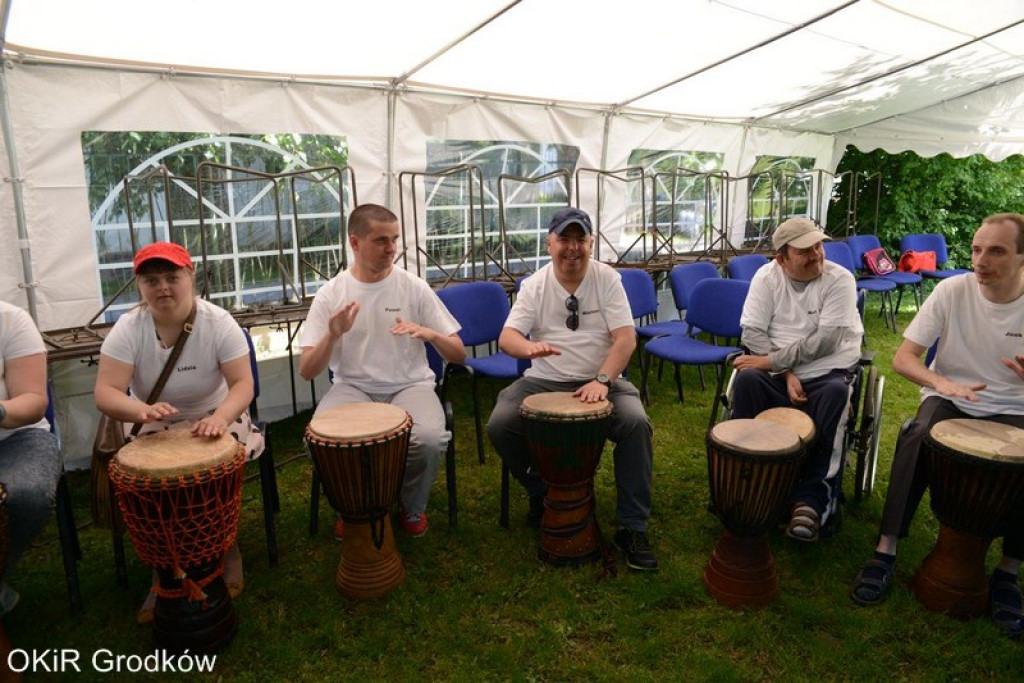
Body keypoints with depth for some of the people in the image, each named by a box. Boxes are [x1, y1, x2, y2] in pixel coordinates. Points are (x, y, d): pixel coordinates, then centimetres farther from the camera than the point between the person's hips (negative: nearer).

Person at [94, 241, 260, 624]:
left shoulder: (218, 323, -15)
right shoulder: (128, 329, -13)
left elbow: (243, 384, -20)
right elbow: (105, 393, -21)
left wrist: (220, 417, -42)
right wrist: (142, 410, -44)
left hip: (215, 417, -1)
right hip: (153, 427, 1)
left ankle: (227, 550, 4)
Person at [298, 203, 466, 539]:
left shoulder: (414, 287, -1)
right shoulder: (330, 294, -1)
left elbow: (459, 354, 1)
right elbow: (307, 371, -3)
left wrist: (429, 334, -20)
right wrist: (332, 336, -23)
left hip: (410, 385, 0)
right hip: (352, 387, 1)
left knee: (430, 440, -31)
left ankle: (412, 505, 5)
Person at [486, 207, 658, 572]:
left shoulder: (607, 279, -2)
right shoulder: (533, 285, 0)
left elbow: (626, 338, -9)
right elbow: (506, 337, -10)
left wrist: (602, 380, -25)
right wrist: (530, 347, -35)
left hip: (601, 379, -1)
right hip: (544, 382, 1)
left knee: (636, 422, -28)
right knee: (499, 424, -22)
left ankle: (633, 528, -15)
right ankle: (540, 491, 7)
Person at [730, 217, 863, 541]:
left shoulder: (840, 279, -7)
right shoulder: (767, 276, 1)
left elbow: (826, 341, -17)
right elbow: (752, 333, -6)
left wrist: (772, 360, -19)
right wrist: (786, 372, -17)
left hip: (827, 372, -1)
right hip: (778, 372, 2)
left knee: (835, 393, -34)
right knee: (747, 380, -29)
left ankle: (811, 498, -26)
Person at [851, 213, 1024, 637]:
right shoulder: (952, 291, -10)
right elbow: (902, 358, -12)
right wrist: (942, 381, -33)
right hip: (948, 399, 0)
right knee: (916, 438, -32)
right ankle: (886, 550, -25)